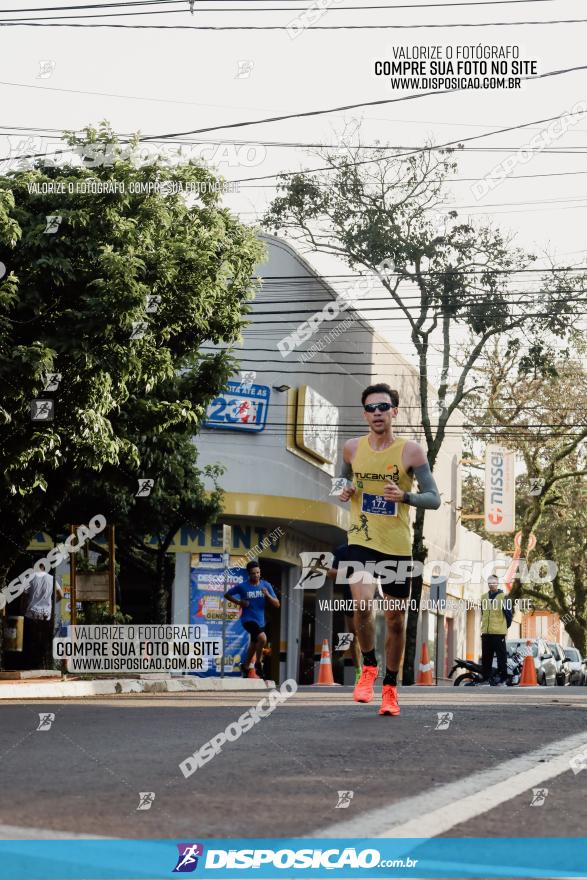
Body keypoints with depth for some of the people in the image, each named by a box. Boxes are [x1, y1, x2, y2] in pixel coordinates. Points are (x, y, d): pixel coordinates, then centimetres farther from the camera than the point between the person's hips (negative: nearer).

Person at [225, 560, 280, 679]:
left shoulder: (266, 585, -1)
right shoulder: (242, 587, -9)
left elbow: (277, 604, -2)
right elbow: (227, 595, 6)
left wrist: (267, 595, -19)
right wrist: (239, 602, -9)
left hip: (260, 621, 5)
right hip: (248, 619, -5)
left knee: (254, 645, 21)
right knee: (262, 638, -29)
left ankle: (245, 666, 44)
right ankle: (258, 664, -10)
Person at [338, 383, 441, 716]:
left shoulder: (411, 451, -6)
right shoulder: (353, 448, 3)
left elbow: (434, 499, -5)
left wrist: (405, 496, -24)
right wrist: (344, 493, 0)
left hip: (398, 545, -1)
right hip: (362, 540, 1)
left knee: (396, 619, 7)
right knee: (363, 604, -22)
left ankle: (391, 688, 24)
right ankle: (369, 667, 3)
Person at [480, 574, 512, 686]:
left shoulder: (503, 597, -4)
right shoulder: (484, 597, 13)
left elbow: (508, 613, -1)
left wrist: (505, 626, 4)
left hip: (499, 632, -5)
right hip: (486, 633, 6)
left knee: (501, 656, -4)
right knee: (486, 657, 8)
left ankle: (502, 679, -2)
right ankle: (486, 679, 15)